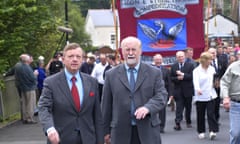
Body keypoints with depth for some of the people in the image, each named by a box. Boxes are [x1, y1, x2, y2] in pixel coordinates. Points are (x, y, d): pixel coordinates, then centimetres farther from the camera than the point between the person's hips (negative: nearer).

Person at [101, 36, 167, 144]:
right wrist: (106, 131, 7)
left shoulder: (154, 73, 4)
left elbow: (161, 96, -5)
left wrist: (148, 107, -26)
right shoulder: (111, 75, 5)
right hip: (121, 132, 0)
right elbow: (106, 104, 7)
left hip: (148, 131, 0)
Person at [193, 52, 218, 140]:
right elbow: (196, 81, -22)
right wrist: (198, 89, -40)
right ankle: (201, 132, 19)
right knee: (200, 115, 6)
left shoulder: (212, 69, 7)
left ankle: (212, 131, -11)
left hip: (210, 95, 2)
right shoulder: (196, 70, -6)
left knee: (211, 113, -8)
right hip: (200, 96, -2)